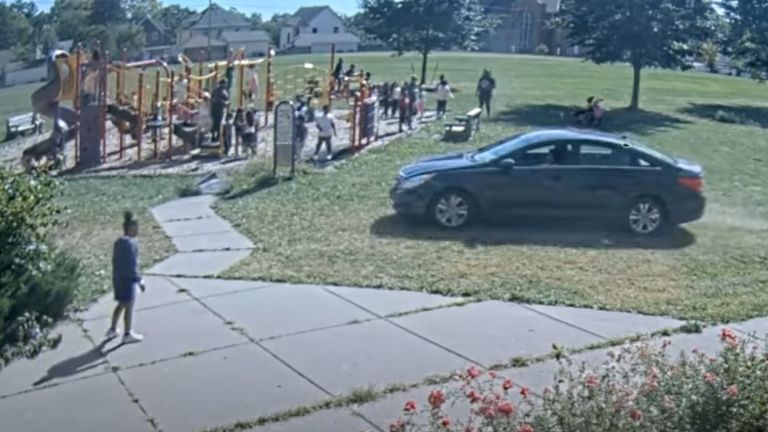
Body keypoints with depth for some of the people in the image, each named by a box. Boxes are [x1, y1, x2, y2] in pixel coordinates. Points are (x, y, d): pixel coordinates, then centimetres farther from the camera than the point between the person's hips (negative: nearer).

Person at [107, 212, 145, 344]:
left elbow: (115, 261, 15)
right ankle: (128, 334, 11)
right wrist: (140, 280, -14)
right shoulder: (130, 243, -20)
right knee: (129, 306, 2)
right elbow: (132, 265, -21)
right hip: (128, 279, -9)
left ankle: (112, 330, 30)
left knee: (121, 304, 21)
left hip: (118, 278, 9)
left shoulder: (118, 242, 8)